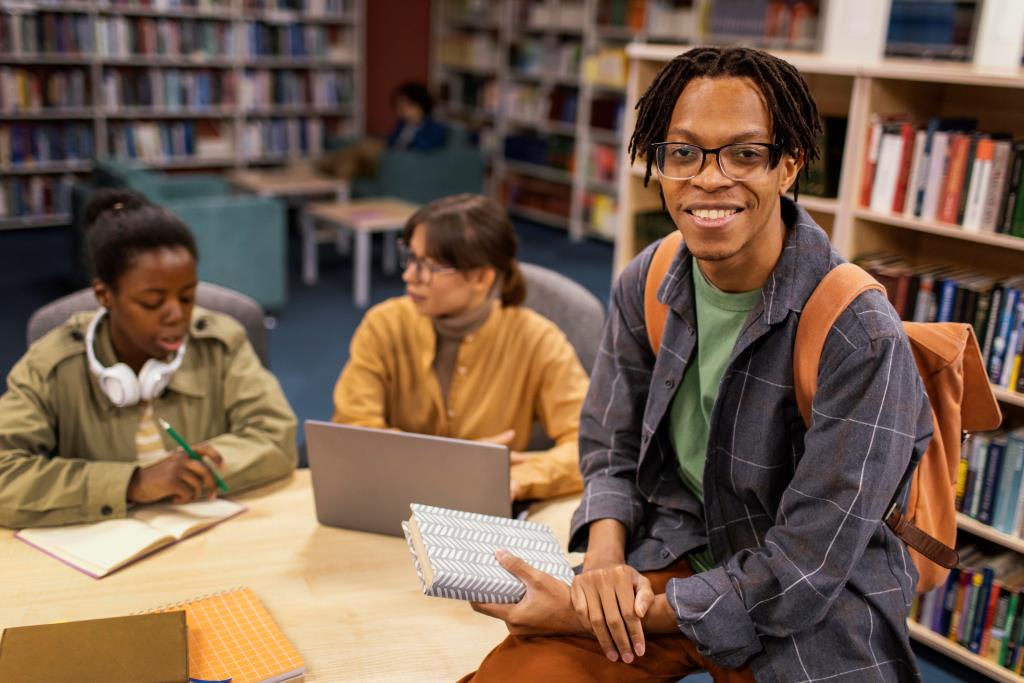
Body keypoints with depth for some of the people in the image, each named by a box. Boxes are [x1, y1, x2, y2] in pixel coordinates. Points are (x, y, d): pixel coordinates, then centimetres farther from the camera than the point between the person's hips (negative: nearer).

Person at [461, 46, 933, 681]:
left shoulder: (861, 338, -23)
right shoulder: (646, 284, -6)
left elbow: (803, 574, -21)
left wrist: (589, 617, -21)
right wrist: (603, 560, -13)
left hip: (810, 618, -3)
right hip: (670, 553, 3)